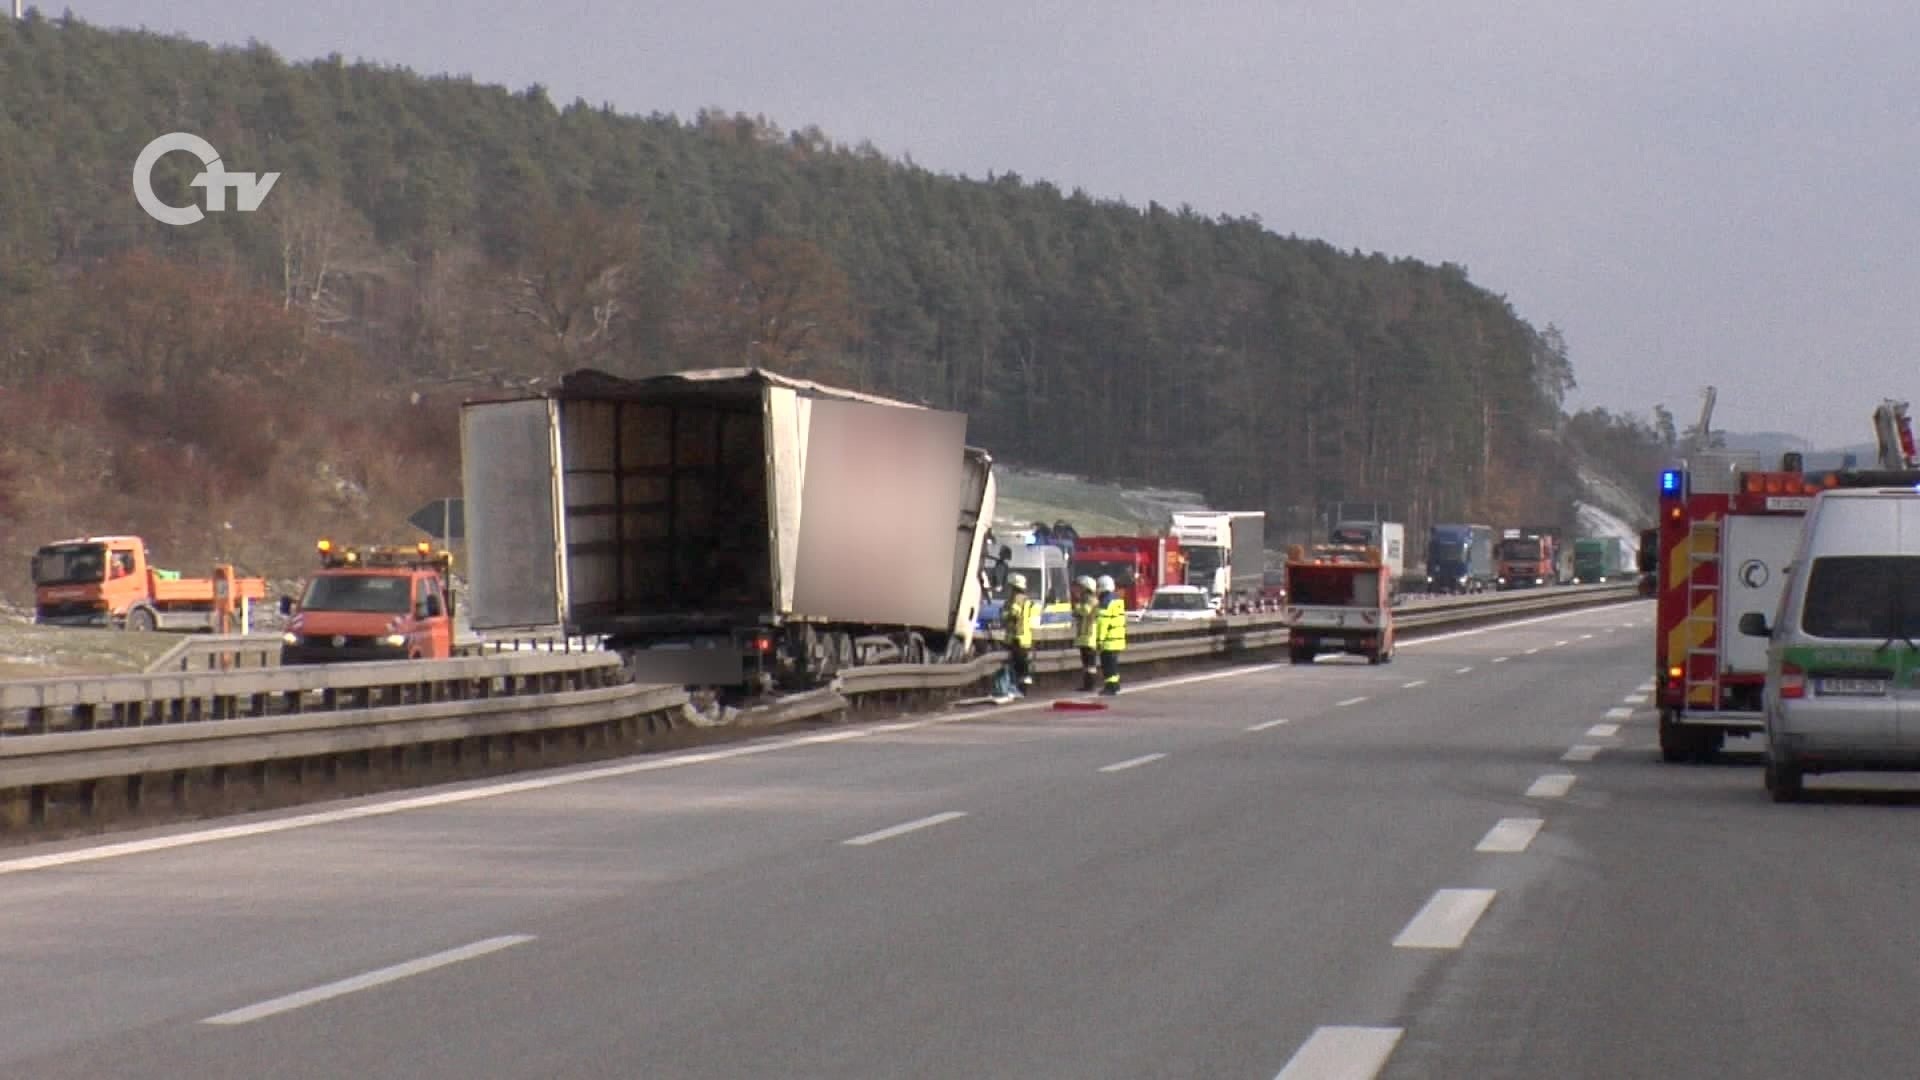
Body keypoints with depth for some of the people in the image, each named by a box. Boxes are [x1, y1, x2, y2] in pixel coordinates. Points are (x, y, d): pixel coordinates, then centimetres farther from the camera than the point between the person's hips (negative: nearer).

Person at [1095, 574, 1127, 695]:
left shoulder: (1106, 602, -15)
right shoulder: (1117, 600, 16)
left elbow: (1103, 622, -21)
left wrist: (1099, 639, -21)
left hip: (1109, 640, -10)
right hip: (1118, 639, 10)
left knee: (1108, 663, -7)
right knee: (1113, 663, 19)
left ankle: (1111, 686, -10)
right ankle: (1115, 685, 26)